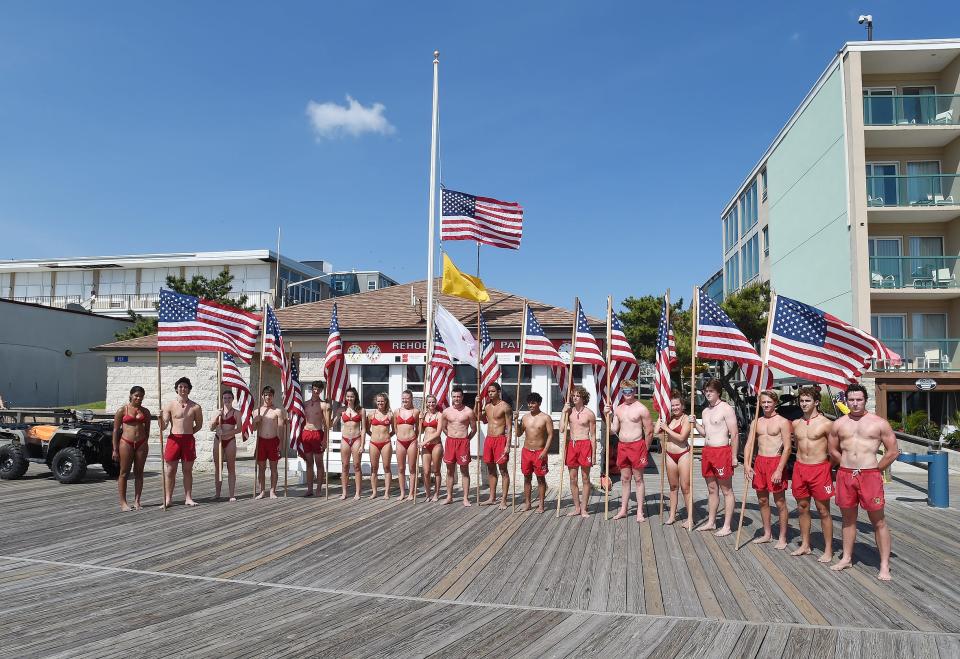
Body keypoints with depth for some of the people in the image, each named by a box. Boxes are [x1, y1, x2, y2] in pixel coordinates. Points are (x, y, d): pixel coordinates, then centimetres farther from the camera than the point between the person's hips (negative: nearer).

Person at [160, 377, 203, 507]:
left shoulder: (195, 407, 3)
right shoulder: (170, 406, 1)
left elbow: (199, 425, 14)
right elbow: (163, 427, -3)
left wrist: (188, 432, 4)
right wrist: (161, 419, -23)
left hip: (189, 439, 1)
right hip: (173, 439, -1)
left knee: (188, 470, 7)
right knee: (170, 471, 2)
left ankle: (188, 498, 14)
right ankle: (168, 499, 11)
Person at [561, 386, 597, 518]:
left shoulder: (589, 413, -2)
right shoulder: (569, 411, 8)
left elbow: (593, 436, 0)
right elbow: (562, 430, -1)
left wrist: (593, 454, -4)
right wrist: (564, 412, -4)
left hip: (585, 444, -4)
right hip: (572, 444, 4)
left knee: (585, 478, 2)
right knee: (573, 479, 8)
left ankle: (583, 508, 9)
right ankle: (576, 507, 17)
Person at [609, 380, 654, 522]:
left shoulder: (641, 409, -6)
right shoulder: (618, 409, 10)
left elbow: (649, 430, -4)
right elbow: (613, 430, 10)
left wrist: (643, 447, 0)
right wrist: (608, 416, -1)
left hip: (637, 445, -5)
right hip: (621, 446, 5)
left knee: (638, 479, 2)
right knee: (624, 479, 12)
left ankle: (640, 512, 7)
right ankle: (623, 509, 20)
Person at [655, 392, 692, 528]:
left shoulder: (686, 419, -8)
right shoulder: (669, 418, 10)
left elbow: (681, 437, -18)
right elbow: (656, 430, 1)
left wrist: (667, 428, -12)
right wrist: (661, 414, 4)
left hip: (683, 454, -6)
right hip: (670, 455, 6)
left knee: (685, 487, -4)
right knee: (673, 486, 14)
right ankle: (672, 515, 22)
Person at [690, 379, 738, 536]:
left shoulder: (726, 409, -11)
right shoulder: (706, 411, 14)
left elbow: (734, 434, -13)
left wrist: (734, 456, -15)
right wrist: (695, 424, 6)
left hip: (722, 451, -8)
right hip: (707, 451, 8)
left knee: (726, 490, 0)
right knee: (712, 489, 15)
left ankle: (727, 526, 4)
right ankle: (711, 522, 24)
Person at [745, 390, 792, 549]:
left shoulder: (782, 422, -7)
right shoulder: (756, 422, 10)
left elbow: (787, 448, -11)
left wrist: (779, 470, -17)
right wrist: (747, 465, -4)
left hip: (775, 462, -6)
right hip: (759, 462, 6)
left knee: (780, 502, 2)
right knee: (762, 500, 14)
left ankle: (782, 538, 12)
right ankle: (767, 534, 27)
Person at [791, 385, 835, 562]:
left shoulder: (826, 424, -8)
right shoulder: (796, 424, 8)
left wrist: (830, 467, -2)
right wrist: (800, 464, 17)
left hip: (819, 469, -5)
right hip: (799, 468, 5)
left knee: (823, 510, 1)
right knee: (802, 507, 13)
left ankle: (828, 550, 10)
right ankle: (805, 545, 25)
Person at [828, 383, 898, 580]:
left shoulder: (879, 423, -1)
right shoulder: (839, 424, 7)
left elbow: (893, 451, 1)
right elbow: (833, 450, 18)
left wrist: (875, 469, 2)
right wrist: (848, 466, 12)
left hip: (870, 475, -3)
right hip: (845, 476, 3)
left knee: (878, 521, 1)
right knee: (848, 519, 14)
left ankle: (884, 565, 6)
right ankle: (846, 558, 25)